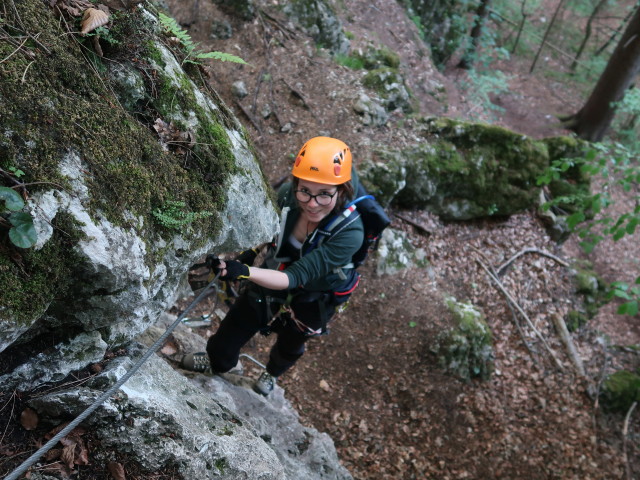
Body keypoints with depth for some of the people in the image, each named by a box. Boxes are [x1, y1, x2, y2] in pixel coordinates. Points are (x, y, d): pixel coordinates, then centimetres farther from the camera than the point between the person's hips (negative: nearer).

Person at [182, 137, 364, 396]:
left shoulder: (350, 232, -41)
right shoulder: (286, 194, -30)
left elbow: (295, 277, -42)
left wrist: (244, 272, -56)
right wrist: (246, 256, -20)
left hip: (314, 297, -2)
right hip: (273, 273, 2)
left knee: (291, 345, 27)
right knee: (234, 326, 18)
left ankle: (272, 373, 64)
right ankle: (220, 360, 55)